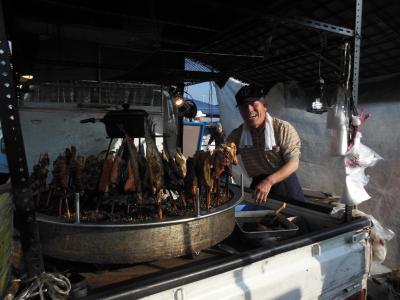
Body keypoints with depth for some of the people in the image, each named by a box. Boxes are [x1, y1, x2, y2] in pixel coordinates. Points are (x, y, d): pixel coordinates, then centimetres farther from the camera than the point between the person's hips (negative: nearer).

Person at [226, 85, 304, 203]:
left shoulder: (283, 128, -14)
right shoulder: (237, 134, -2)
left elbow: (293, 163, -18)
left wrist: (269, 181, -33)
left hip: (285, 185, -2)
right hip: (258, 185, 3)